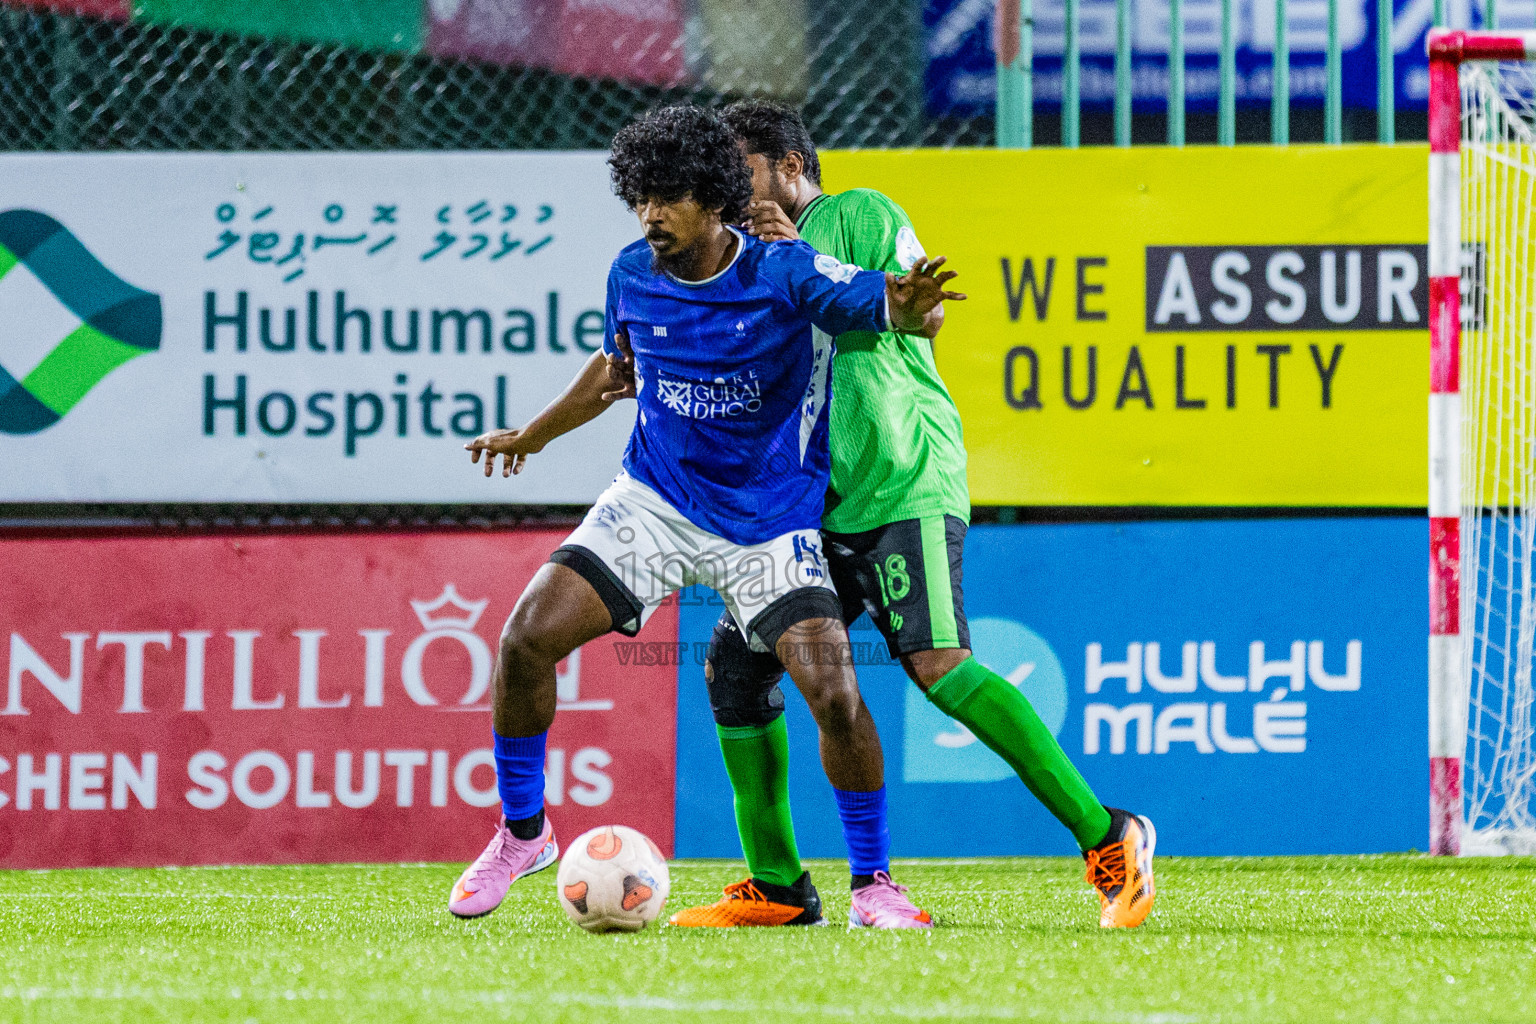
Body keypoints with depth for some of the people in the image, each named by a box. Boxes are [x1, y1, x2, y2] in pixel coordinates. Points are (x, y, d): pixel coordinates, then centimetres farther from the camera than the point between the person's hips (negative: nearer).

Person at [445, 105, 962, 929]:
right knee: (526, 637, -13)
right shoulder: (632, 276, -2)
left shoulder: (785, 274, -16)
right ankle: (521, 832, 8)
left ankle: (873, 883, 1)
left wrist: (911, 302, -46)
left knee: (834, 692, -19)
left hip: (770, 521, -3)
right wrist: (533, 435, 32)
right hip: (654, 503, 3)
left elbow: (893, 310, -21)